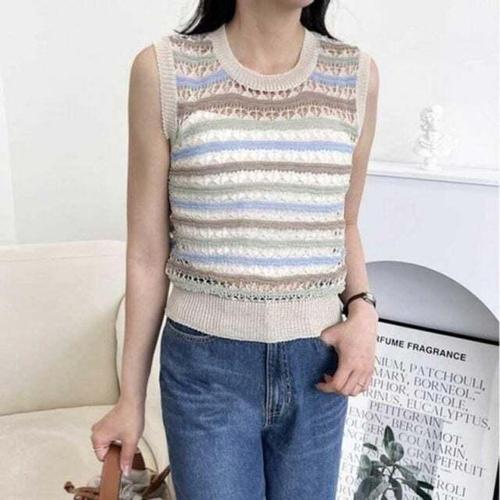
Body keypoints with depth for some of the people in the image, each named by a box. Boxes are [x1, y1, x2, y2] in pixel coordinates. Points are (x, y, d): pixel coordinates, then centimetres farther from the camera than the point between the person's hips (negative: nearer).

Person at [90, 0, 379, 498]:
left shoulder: (357, 74, 1)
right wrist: (131, 396, 2)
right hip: (207, 368, -2)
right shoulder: (164, 69, -7)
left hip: (316, 365, 3)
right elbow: (148, 253, -3)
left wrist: (362, 311, -6)